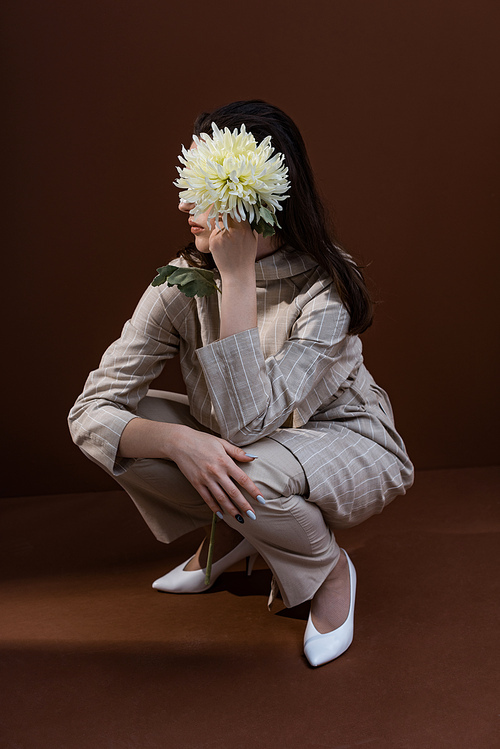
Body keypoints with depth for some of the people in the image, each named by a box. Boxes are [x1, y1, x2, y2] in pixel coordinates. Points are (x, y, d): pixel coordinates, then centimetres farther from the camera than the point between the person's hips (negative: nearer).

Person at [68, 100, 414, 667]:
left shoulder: (326, 291, -28)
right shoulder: (182, 283, -16)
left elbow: (245, 421, -38)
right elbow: (90, 412, -19)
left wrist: (239, 277, -38)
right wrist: (179, 441, -40)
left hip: (348, 445, -4)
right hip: (233, 446, 5)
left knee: (252, 473, -38)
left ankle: (330, 569, -3)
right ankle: (232, 532, 6)